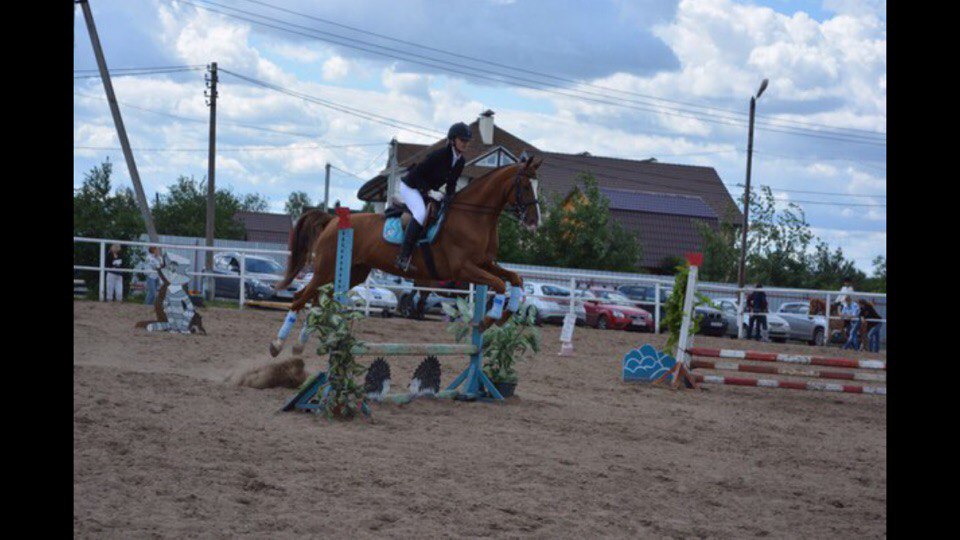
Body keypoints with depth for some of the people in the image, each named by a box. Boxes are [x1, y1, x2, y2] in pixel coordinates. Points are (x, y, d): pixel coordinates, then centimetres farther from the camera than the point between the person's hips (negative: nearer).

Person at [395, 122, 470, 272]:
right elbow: (416, 174, -22)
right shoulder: (438, 155, -27)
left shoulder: (460, 162, -4)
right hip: (410, 186, -9)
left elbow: (451, 183, 7)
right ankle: (404, 256, -33)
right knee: (421, 213, -30)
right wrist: (429, 191, -29)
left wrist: (449, 198, -11)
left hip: (426, 190, 9)